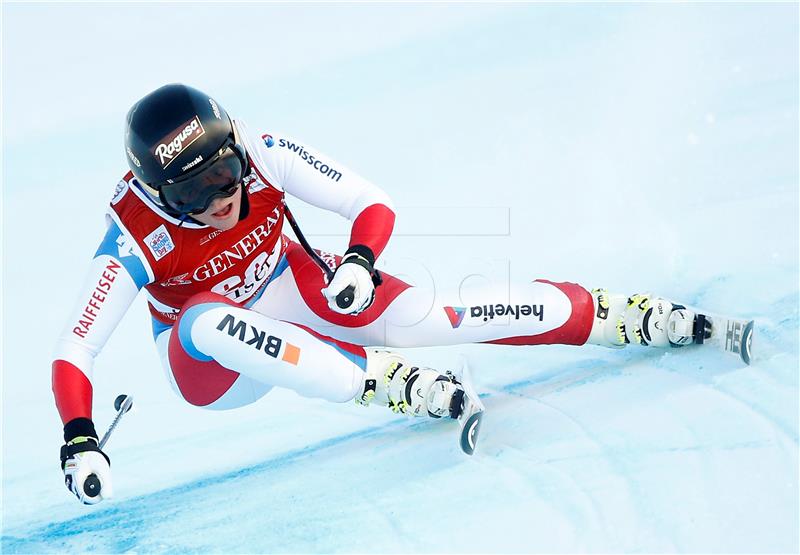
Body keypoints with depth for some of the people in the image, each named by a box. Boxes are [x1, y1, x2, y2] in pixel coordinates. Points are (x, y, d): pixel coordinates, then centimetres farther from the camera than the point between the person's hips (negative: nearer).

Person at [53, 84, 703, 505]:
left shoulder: (261, 156, -24)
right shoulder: (135, 237, -28)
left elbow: (375, 206, -19)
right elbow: (72, 352, -25)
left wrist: (359, 262, -39)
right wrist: (78, 442, -40)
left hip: (288, 288, 2)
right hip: (214, 368, -1)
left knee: (421, 315, -21)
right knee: (209, 322, -38)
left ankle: (628, 315, -11)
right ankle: (385, 379, -36)